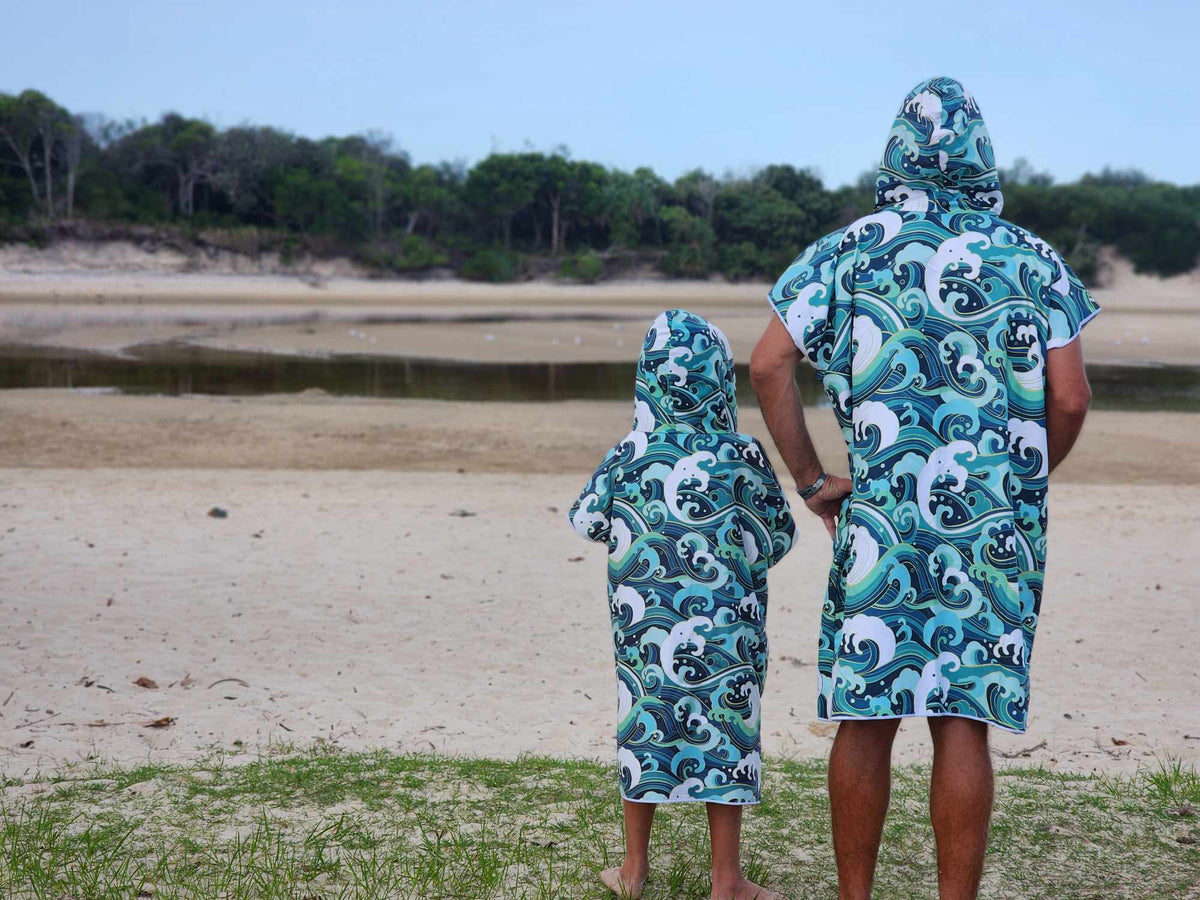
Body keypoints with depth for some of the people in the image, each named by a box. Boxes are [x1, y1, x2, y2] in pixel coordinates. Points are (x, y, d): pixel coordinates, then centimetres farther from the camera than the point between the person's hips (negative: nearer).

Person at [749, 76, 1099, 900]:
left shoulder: (850, 252, 5)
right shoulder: (1032, 261, 5)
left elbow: (768, 365, -2)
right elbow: (1070, 400, -1)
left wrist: (812, 480, 6)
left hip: (882, 515, 0)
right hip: (996, 523, 0)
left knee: (865, 717, 8)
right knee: (964, 723, 3)